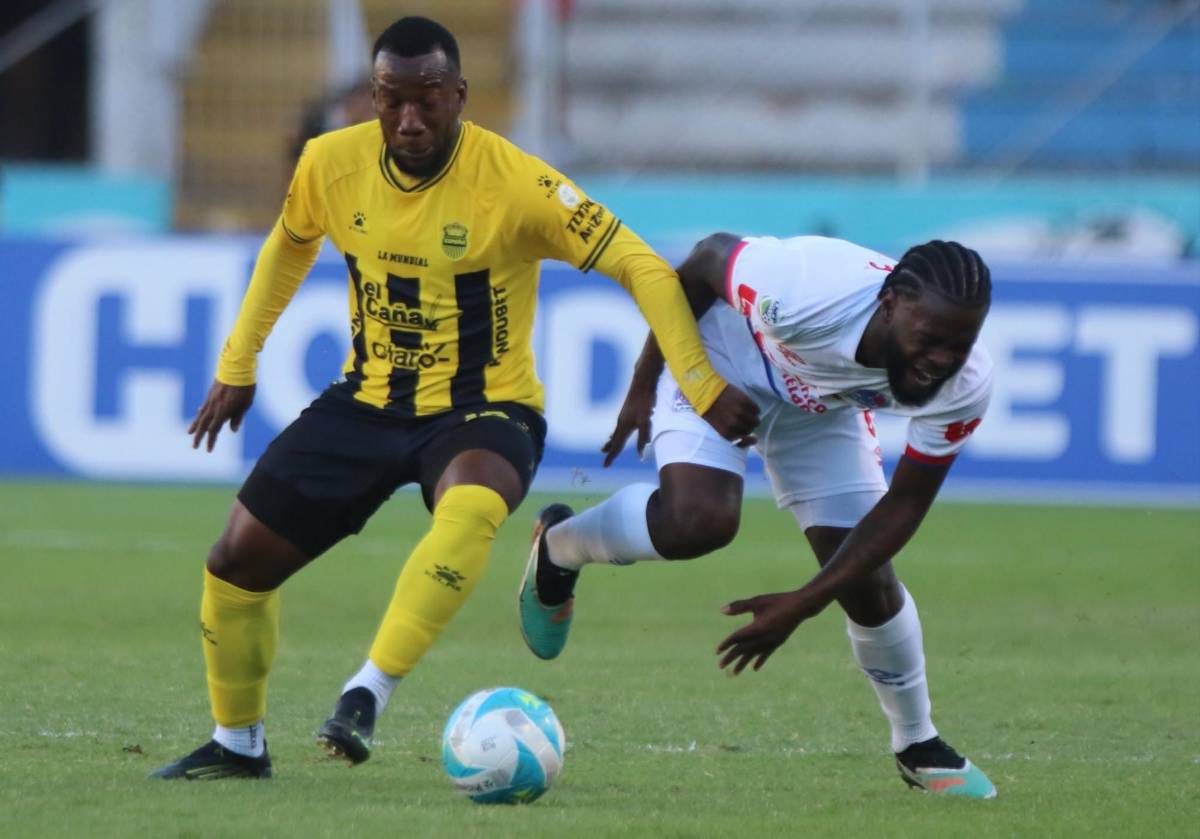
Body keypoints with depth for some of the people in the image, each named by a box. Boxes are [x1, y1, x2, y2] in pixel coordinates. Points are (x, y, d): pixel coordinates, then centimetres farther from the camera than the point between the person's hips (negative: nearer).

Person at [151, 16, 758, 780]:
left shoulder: (515, 182, -21)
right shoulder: (331, 165, -7)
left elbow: (641, 267, -19)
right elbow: (289, 246, 16)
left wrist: (706, 390, -25)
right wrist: (237, 367, 19)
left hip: (483, 410, -5)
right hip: (367, 401, 5)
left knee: (471, 507, -40)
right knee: (237, 563, 2)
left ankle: (369, 693, -35)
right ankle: (237, 745, 25)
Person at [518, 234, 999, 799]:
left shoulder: (965, 386, -30)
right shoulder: (804, 290, -43)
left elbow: (903, 506, -18)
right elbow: (710, 256, -21)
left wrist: (804, 603, -24)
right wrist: (643, 385, -10)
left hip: (820, 406, 4)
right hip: (718, 360, -4)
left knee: (869, 586, -3)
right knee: (698, 519, -30)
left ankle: (918, 748, 24)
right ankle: (557, 549, 2)